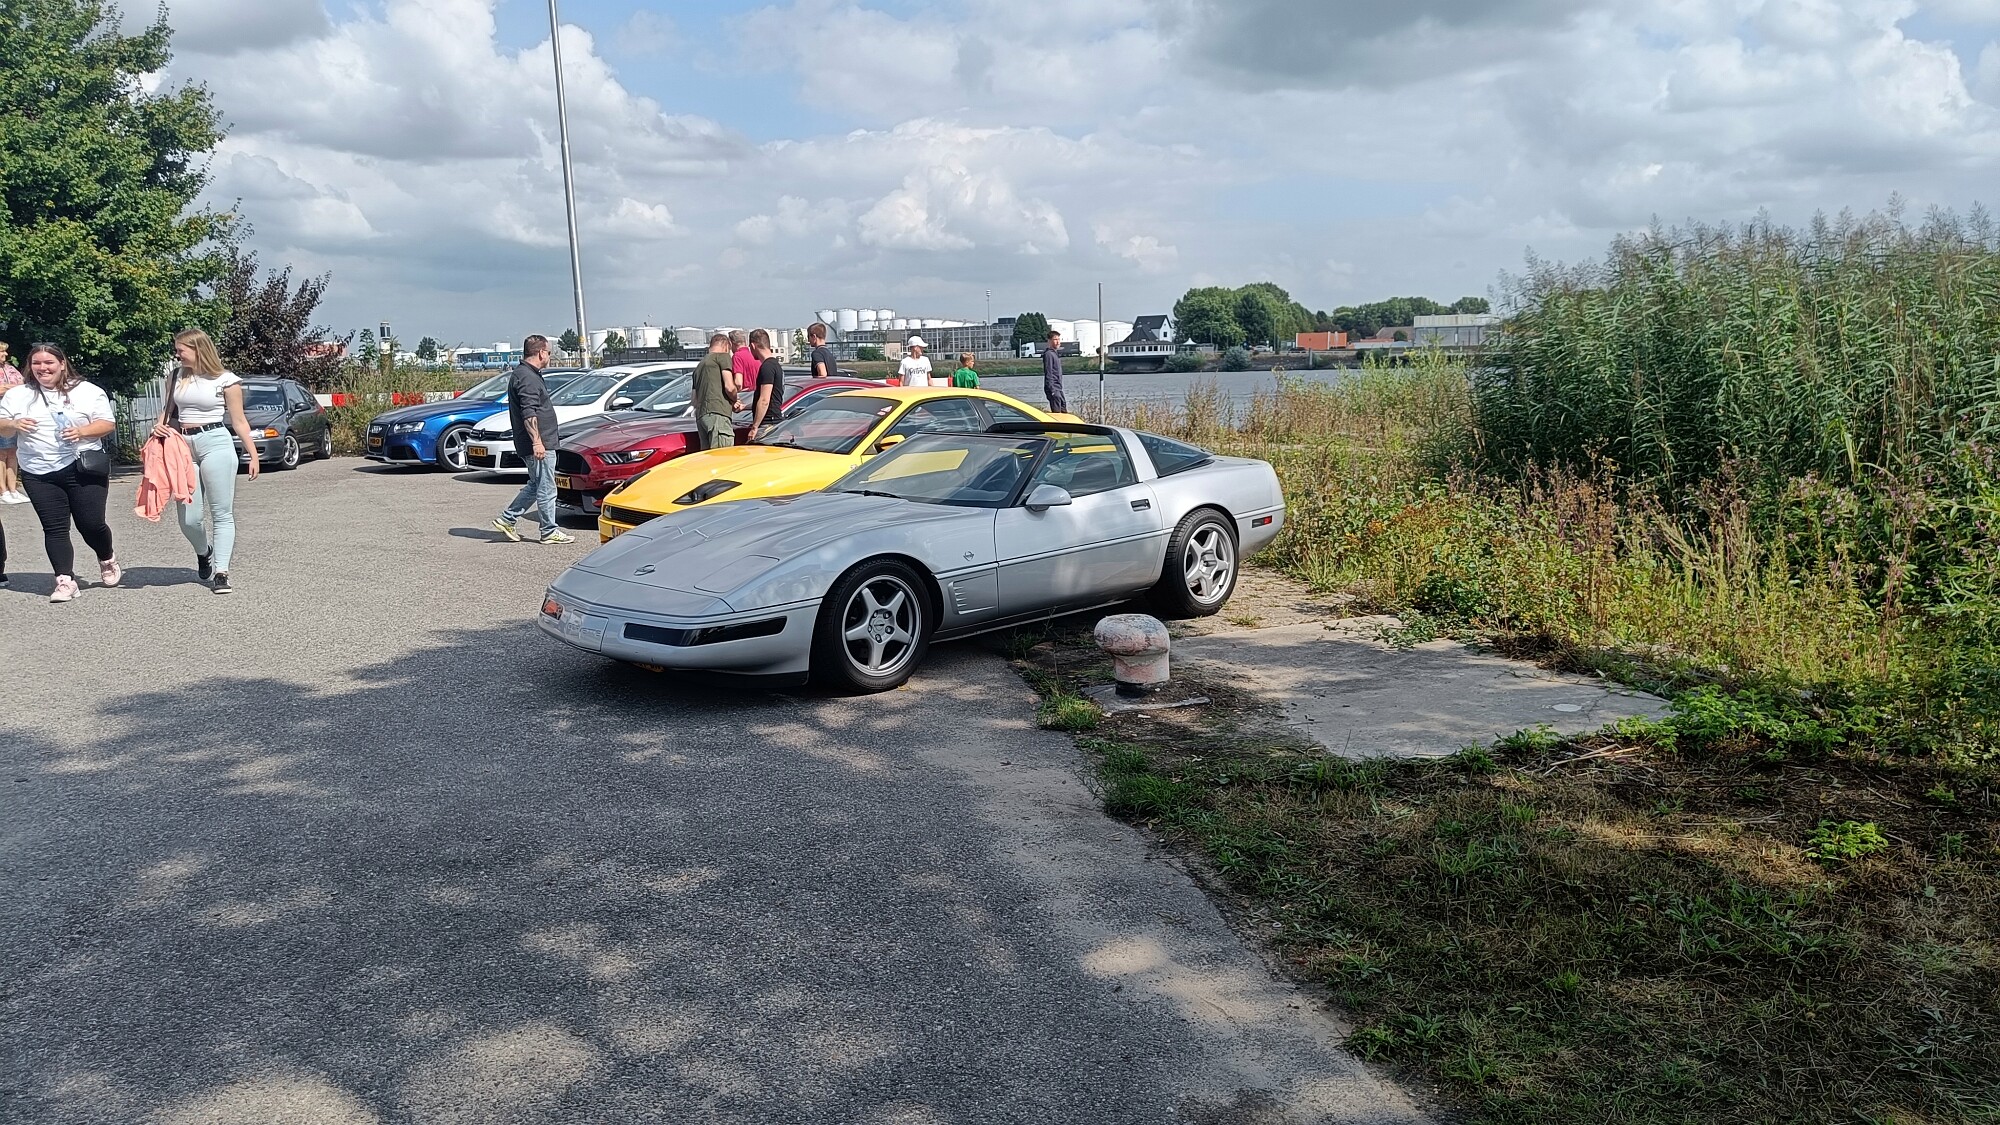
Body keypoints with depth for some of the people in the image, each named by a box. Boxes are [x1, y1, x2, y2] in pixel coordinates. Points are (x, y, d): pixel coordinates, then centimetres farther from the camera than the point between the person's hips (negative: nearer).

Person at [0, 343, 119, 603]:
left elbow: (108, 423, 1)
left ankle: (107, 560, 28)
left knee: (91, 523, -1)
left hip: (83, 469, -2)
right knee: (54, 528, -1)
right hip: (39, 474, 3)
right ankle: (65, 580, 0)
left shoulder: (88, 391, 3)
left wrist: (82, 431, -17)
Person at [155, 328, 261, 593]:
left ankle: (221, 572, 0)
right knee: (188, 518, 3)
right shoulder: (177, 377, 13)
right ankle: (203, 552, 33)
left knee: (222, 513, -3)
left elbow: (238, 422, 0)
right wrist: (159, 427, 2)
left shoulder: (226, 380, -1)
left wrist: (253, 454, -3)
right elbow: (168, 411, 24)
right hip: (182, 446, 5)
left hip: (216, 444, -5)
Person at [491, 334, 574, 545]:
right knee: (546, 488, -2)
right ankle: (549, 532, 5)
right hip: (540, 444, -11)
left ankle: (508, 519, 21)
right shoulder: (527, 378, -16)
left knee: (536, 485, 19)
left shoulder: (520, 373, 18)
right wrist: (537, 441, -26)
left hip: (540, 443, 11)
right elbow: (528, 414, -24)